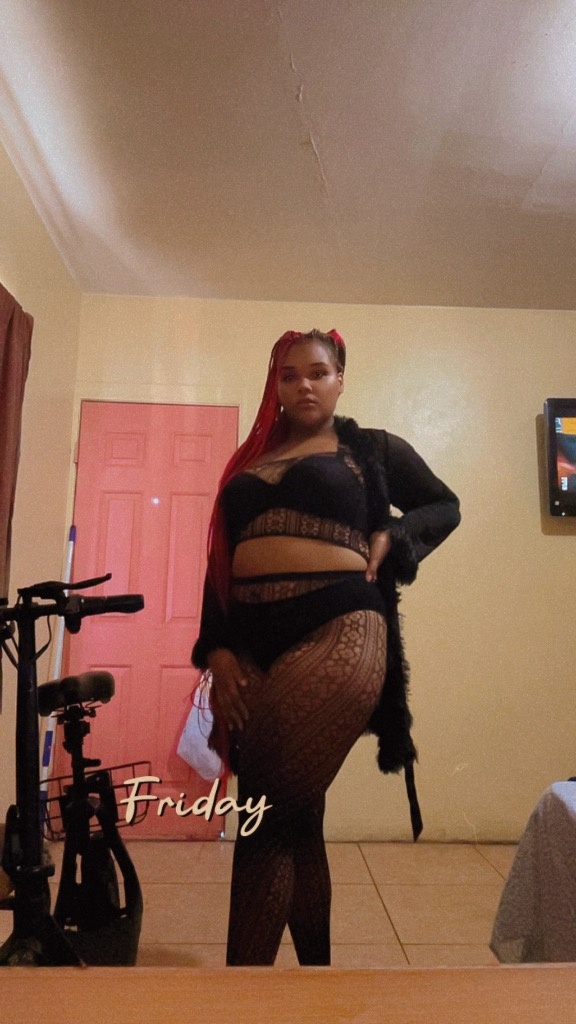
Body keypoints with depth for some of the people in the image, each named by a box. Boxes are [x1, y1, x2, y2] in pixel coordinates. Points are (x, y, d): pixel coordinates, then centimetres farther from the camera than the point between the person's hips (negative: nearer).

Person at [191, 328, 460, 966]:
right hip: (252, 642, 5)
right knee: (293, 819, 13)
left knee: (267, 818, -5)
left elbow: (443, 506, 20)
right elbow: (220, 560, 13)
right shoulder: (249, 459, 18)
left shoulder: (371, 448, 11)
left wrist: (391, 539, -1)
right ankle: (313, 964, 33)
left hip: (339, 633, -4)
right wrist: (217, 650, 0)